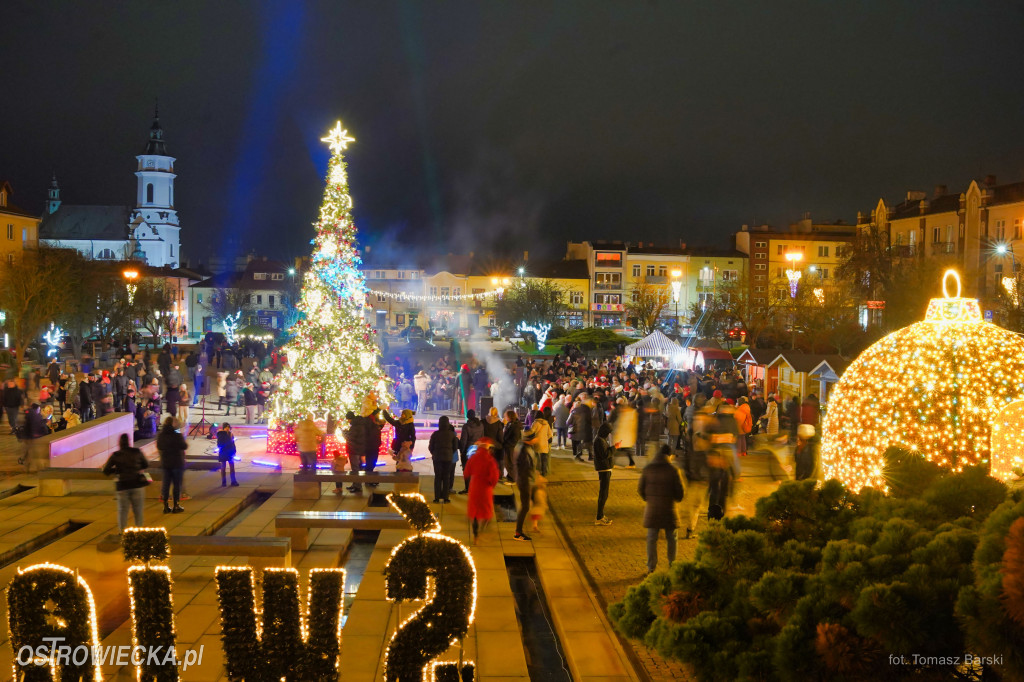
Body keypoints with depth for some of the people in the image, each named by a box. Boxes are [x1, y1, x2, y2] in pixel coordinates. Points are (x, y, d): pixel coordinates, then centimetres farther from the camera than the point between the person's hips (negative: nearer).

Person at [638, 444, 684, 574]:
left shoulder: (647, 469, -2)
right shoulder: (673, 471, -10)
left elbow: (640, 488, 3)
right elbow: (679, 491, -6)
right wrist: (677, 499, 16)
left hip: (651, 509, 2)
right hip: (668, 509, -2)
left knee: (651, 538, 8)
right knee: (671, 538, 13)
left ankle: (651, 567, 10)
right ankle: (672, 565, 20)